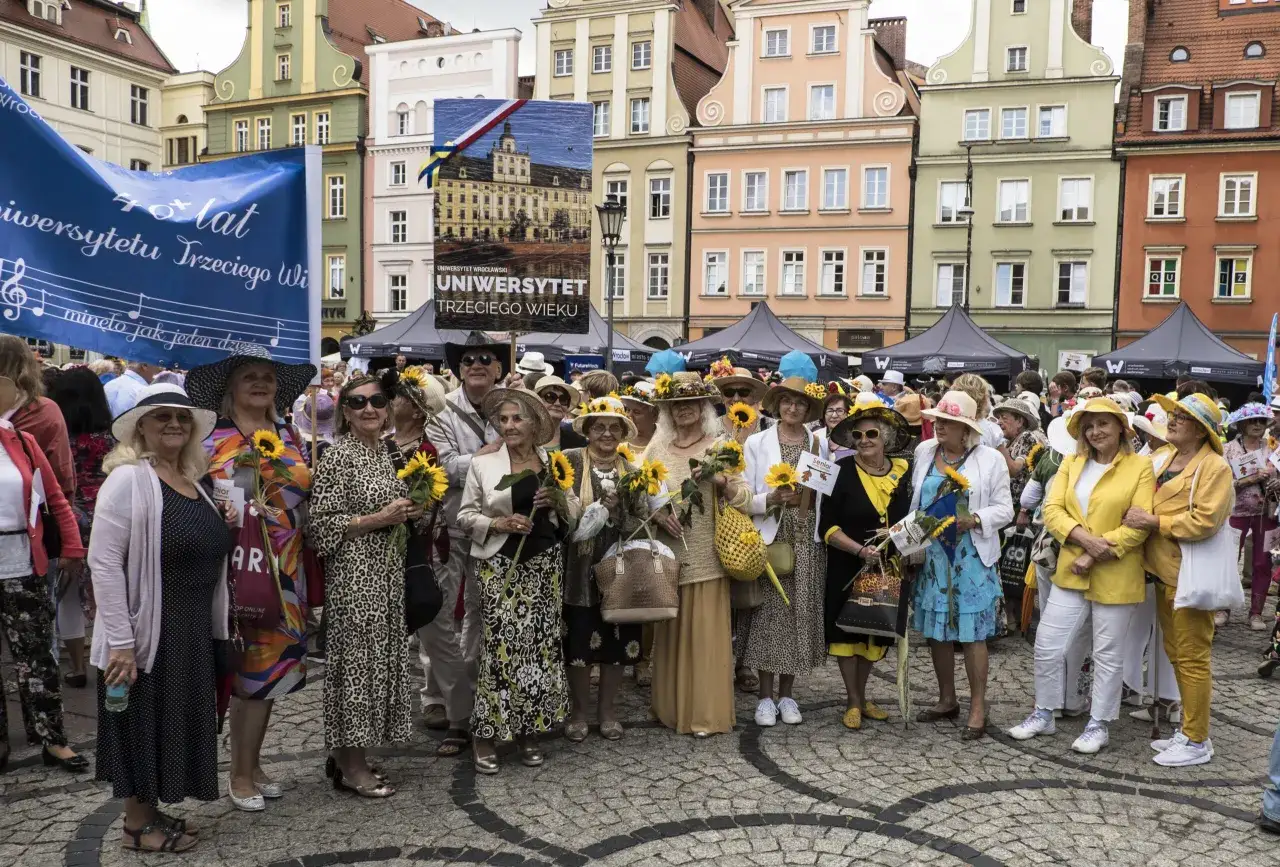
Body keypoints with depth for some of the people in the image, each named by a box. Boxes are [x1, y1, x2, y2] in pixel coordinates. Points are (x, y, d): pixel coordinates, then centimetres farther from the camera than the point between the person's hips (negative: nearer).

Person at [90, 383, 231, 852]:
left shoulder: (191, 480, 9)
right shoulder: (128, 479, -15)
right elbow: (103, 562, -20)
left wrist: (222, 525, 0)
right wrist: (120, 640, -22)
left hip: (191, 628, 8)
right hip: (148, 629, -8)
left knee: (175, 722, 17)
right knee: (144, 724, 6)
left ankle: (151, 811, 33)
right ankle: (137, 824, 23)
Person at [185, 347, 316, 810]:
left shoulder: (290, 437, 11)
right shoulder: (213, 441, -5)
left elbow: (307, 495, 17)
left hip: (286, 567, 5)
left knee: (272, 665, 11)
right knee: (255, 667, -1)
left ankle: (251, 764, 26)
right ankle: (241, 775, 15)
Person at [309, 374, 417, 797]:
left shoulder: (388, 452, 12)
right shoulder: (338, 455, -12)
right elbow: (323, 523, -16)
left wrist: (410, 513, 4)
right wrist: (380, 519, -19)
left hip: (387, 570, 8)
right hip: (353, 572, -8)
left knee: (380, 658, 11)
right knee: (355, 659, -2)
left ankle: (346, 752, 24)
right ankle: (352, 766, 10)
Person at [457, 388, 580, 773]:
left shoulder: (555, 463, 7)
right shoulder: (482, 463, -1)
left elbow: (574, 514, 13)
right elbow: (465, 516, 1)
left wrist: (558, 500, -7)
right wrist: (499, 523, -14)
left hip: (545, 564, 3)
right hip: (499, 565, -3)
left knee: (541, 643, 4)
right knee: (501, 643, -7)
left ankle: (528, 730, 18)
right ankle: (486, 732, 7)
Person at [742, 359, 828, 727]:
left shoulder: (820, 444, 7)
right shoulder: (756, 442, 1)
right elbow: (745, 499, -2)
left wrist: (811, 496, -9)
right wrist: (771, 498, -19)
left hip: (807, 541, 2)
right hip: (770, 539, -2)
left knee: (800, 614, 5)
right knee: (768, 615, -1)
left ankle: (787, 695, 19)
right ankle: (765, 696, 11)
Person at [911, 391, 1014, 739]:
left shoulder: (990, 459, -3)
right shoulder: (924, 451, 7)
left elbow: (1004, 509, -2)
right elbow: (913, 499, 12)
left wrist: (973, 520, -19)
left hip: (971, 557, -4)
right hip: (931, 555, 4)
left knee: (972, 633, -1)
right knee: (937, 630, 11)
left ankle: (978, 708, 10)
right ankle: (947, 700, 26)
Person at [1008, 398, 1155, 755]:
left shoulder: (1140, 467, -4)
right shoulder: (1071, 463, 8)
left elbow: (1139, 525, -12)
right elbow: (1052, 509, -1)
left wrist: (1094, 556, -17)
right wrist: (1082, 537, -19)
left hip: (1116, 577, -4)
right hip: (1070, 572, 4)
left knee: (1108, 655, 9)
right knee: (1047, 646, 6)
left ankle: (1099, 725, 25)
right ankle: (1044, 715, 23)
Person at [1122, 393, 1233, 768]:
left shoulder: (1215, 467, -12)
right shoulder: (1161, 458, 10)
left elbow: (1205, 521, -21)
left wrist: (1153, 521, -19)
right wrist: (1133, 515, -3)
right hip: (1163, 572, 8)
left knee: (1192, 659, 1)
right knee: (1175, 653, 17)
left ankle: (1197, 741, 12)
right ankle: (1189, 730, 30)